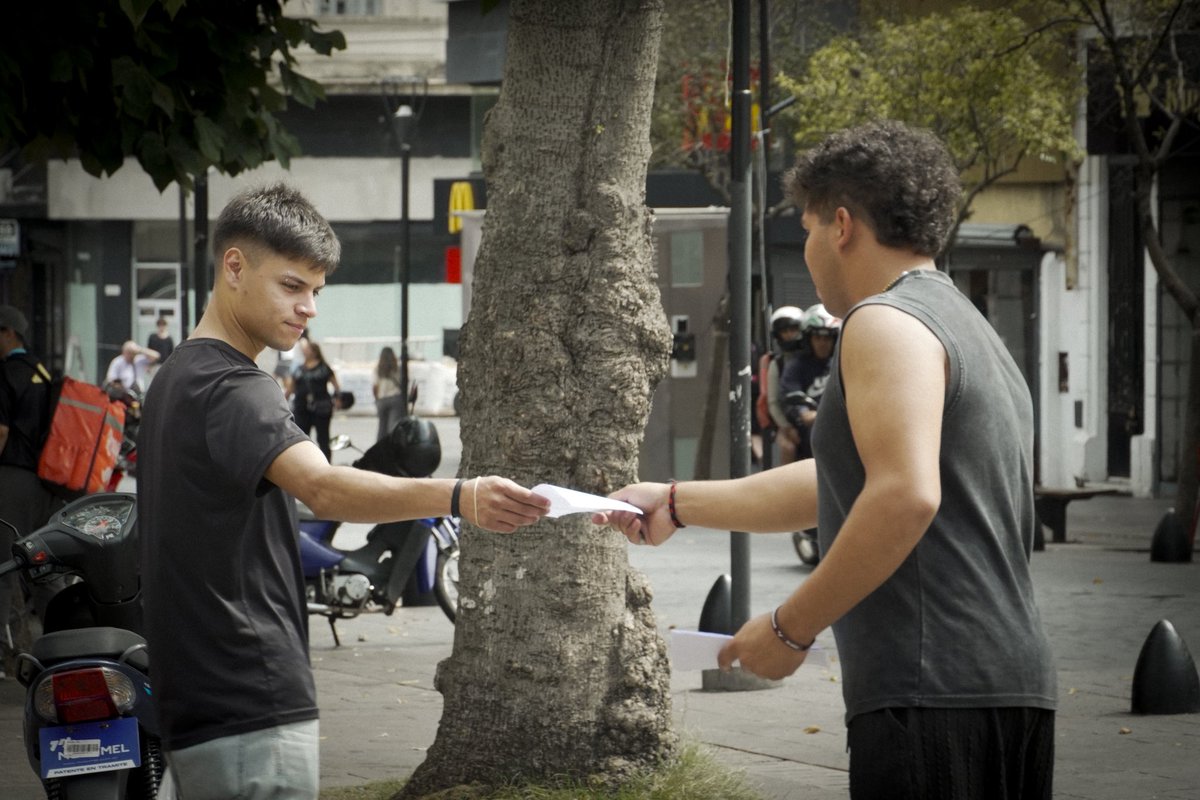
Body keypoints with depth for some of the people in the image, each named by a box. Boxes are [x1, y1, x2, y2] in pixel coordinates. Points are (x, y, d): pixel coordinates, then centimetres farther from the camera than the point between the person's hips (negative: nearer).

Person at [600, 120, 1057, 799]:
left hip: (934, 692, -10)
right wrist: (675, 505, 37)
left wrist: (789, 628, -14)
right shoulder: (973, 331, 26)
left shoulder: (887, 323, -6)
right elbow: (839, 486, 32)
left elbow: (905, 495, -21)